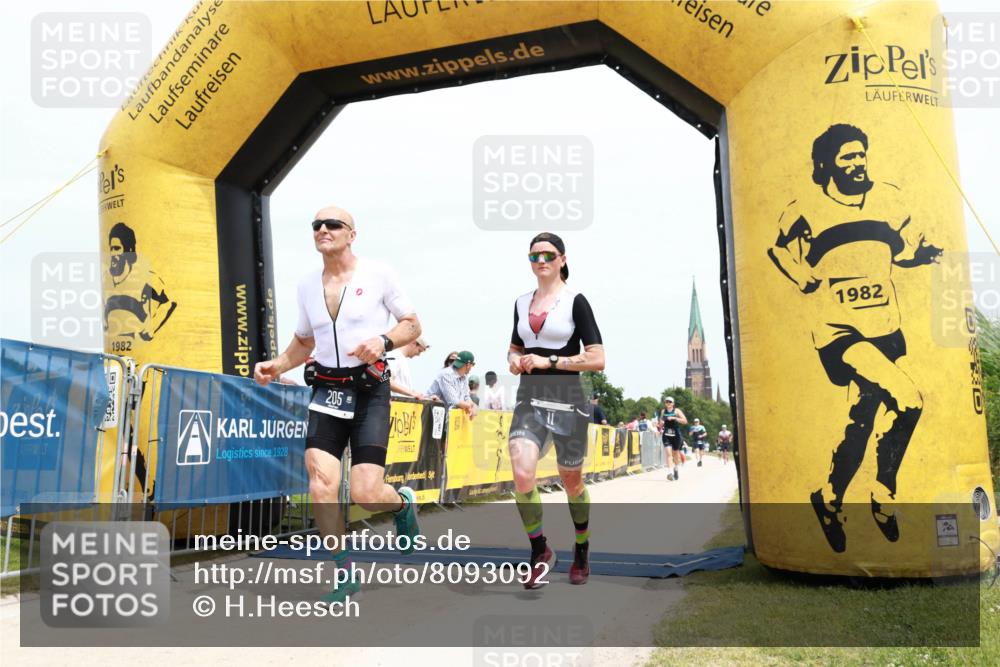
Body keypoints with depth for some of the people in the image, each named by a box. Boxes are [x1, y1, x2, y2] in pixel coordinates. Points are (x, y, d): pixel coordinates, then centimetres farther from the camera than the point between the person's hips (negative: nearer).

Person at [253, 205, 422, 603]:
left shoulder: (377, 274, -1)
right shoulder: (307, 285, 12)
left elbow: (412, 325, 5)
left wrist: (383, 339, -15)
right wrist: (276, 366, 4)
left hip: (369, 391, -4)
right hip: (325, 391, 4)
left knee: (365, 494, -11)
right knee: (321, 486, -11)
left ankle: (403, 503, 27)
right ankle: (346, 576, 8)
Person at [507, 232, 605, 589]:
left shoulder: (575, 301, -4)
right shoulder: (522, 302, 11)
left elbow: (597, 359, -10)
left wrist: (548, 361, -17)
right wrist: (515, 360, 2)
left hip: (567, 399, -3)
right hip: (529, 398, 3)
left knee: (572, 482, 11)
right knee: (522, 476, -18)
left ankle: (581, 553, 35)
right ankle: (540, 552, 3)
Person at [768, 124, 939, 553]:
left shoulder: (887, 200, 7)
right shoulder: (804, 212, -5)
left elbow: (905, 249, 17)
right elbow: (779, 253, 7)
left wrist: (928, 252, -3)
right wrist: (808, 281, -6)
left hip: (885, 329, 5)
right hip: (839, 332, -5)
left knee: (862, 419, 8)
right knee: (907, 401, -20)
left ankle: (830, 501, 30)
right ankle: (882, 498, 1)